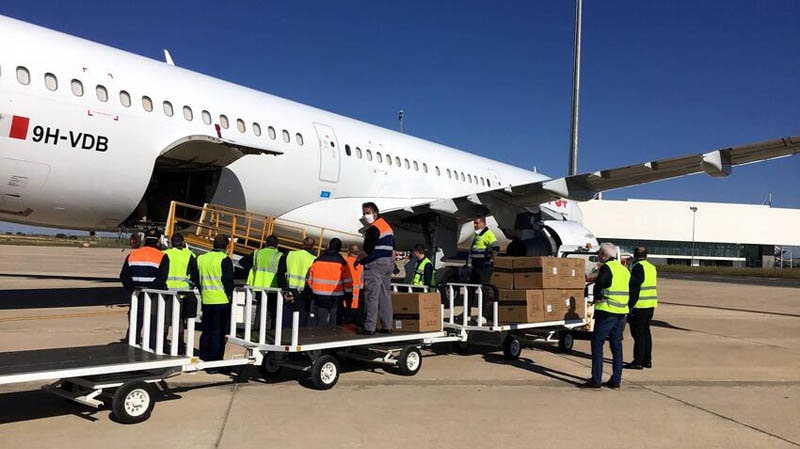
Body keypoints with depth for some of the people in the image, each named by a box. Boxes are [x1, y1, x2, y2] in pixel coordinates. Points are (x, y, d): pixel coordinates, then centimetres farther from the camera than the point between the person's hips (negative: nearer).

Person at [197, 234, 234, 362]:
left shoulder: (201, 258, 9)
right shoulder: (224, 260, -11)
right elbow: (228, 281, -12)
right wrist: (230, 296, -2)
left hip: (206, 300, 6)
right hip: (222, 301, -6)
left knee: (206, 331, 15)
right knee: (218, 332, 0)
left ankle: (203, 359, 19)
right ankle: (215, 361, 1)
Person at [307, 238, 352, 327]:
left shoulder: (317, 260, 6)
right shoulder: (342, 263, -2)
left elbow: (310, 279, 10)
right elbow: (347, 282, -2)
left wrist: (310, 293, 22)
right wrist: (348, 297, 6)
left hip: (318, 297, 2)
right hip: (335, 298, -2)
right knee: (333, 324, 1)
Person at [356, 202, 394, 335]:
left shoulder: (373, 228, -13)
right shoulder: (387, 226, 18)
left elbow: (367, 250, -18)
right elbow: (392, 248, 22)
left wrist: (358, 260, -3)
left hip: (375, 264, -10)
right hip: (388, 263, 10)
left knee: (371, 296, -7)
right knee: (386, 295, 11)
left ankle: (369, 327, -7)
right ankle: (387, 326, 13)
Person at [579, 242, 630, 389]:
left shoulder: (606, 268, -11)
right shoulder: (624, 269, 15)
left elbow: (598, 285, -13)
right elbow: (627, 290, 18)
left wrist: (597, 299, 4)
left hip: (607, 312, -8)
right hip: (621, 312, 8)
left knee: (597, 344, -2)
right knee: (616, 346, 12)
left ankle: (596, 380, -2)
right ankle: (616, 380, 15)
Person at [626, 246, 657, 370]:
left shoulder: (638, 267, -13)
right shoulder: (652, 267, 15)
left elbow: (634, 288, -17)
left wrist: (631, 305, -15)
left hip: (640, 305, -9)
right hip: (651, 305, 9)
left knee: (638, 333, -3)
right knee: (646, 332, 15)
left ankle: (638, 361, -1)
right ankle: (647, 360, 20)